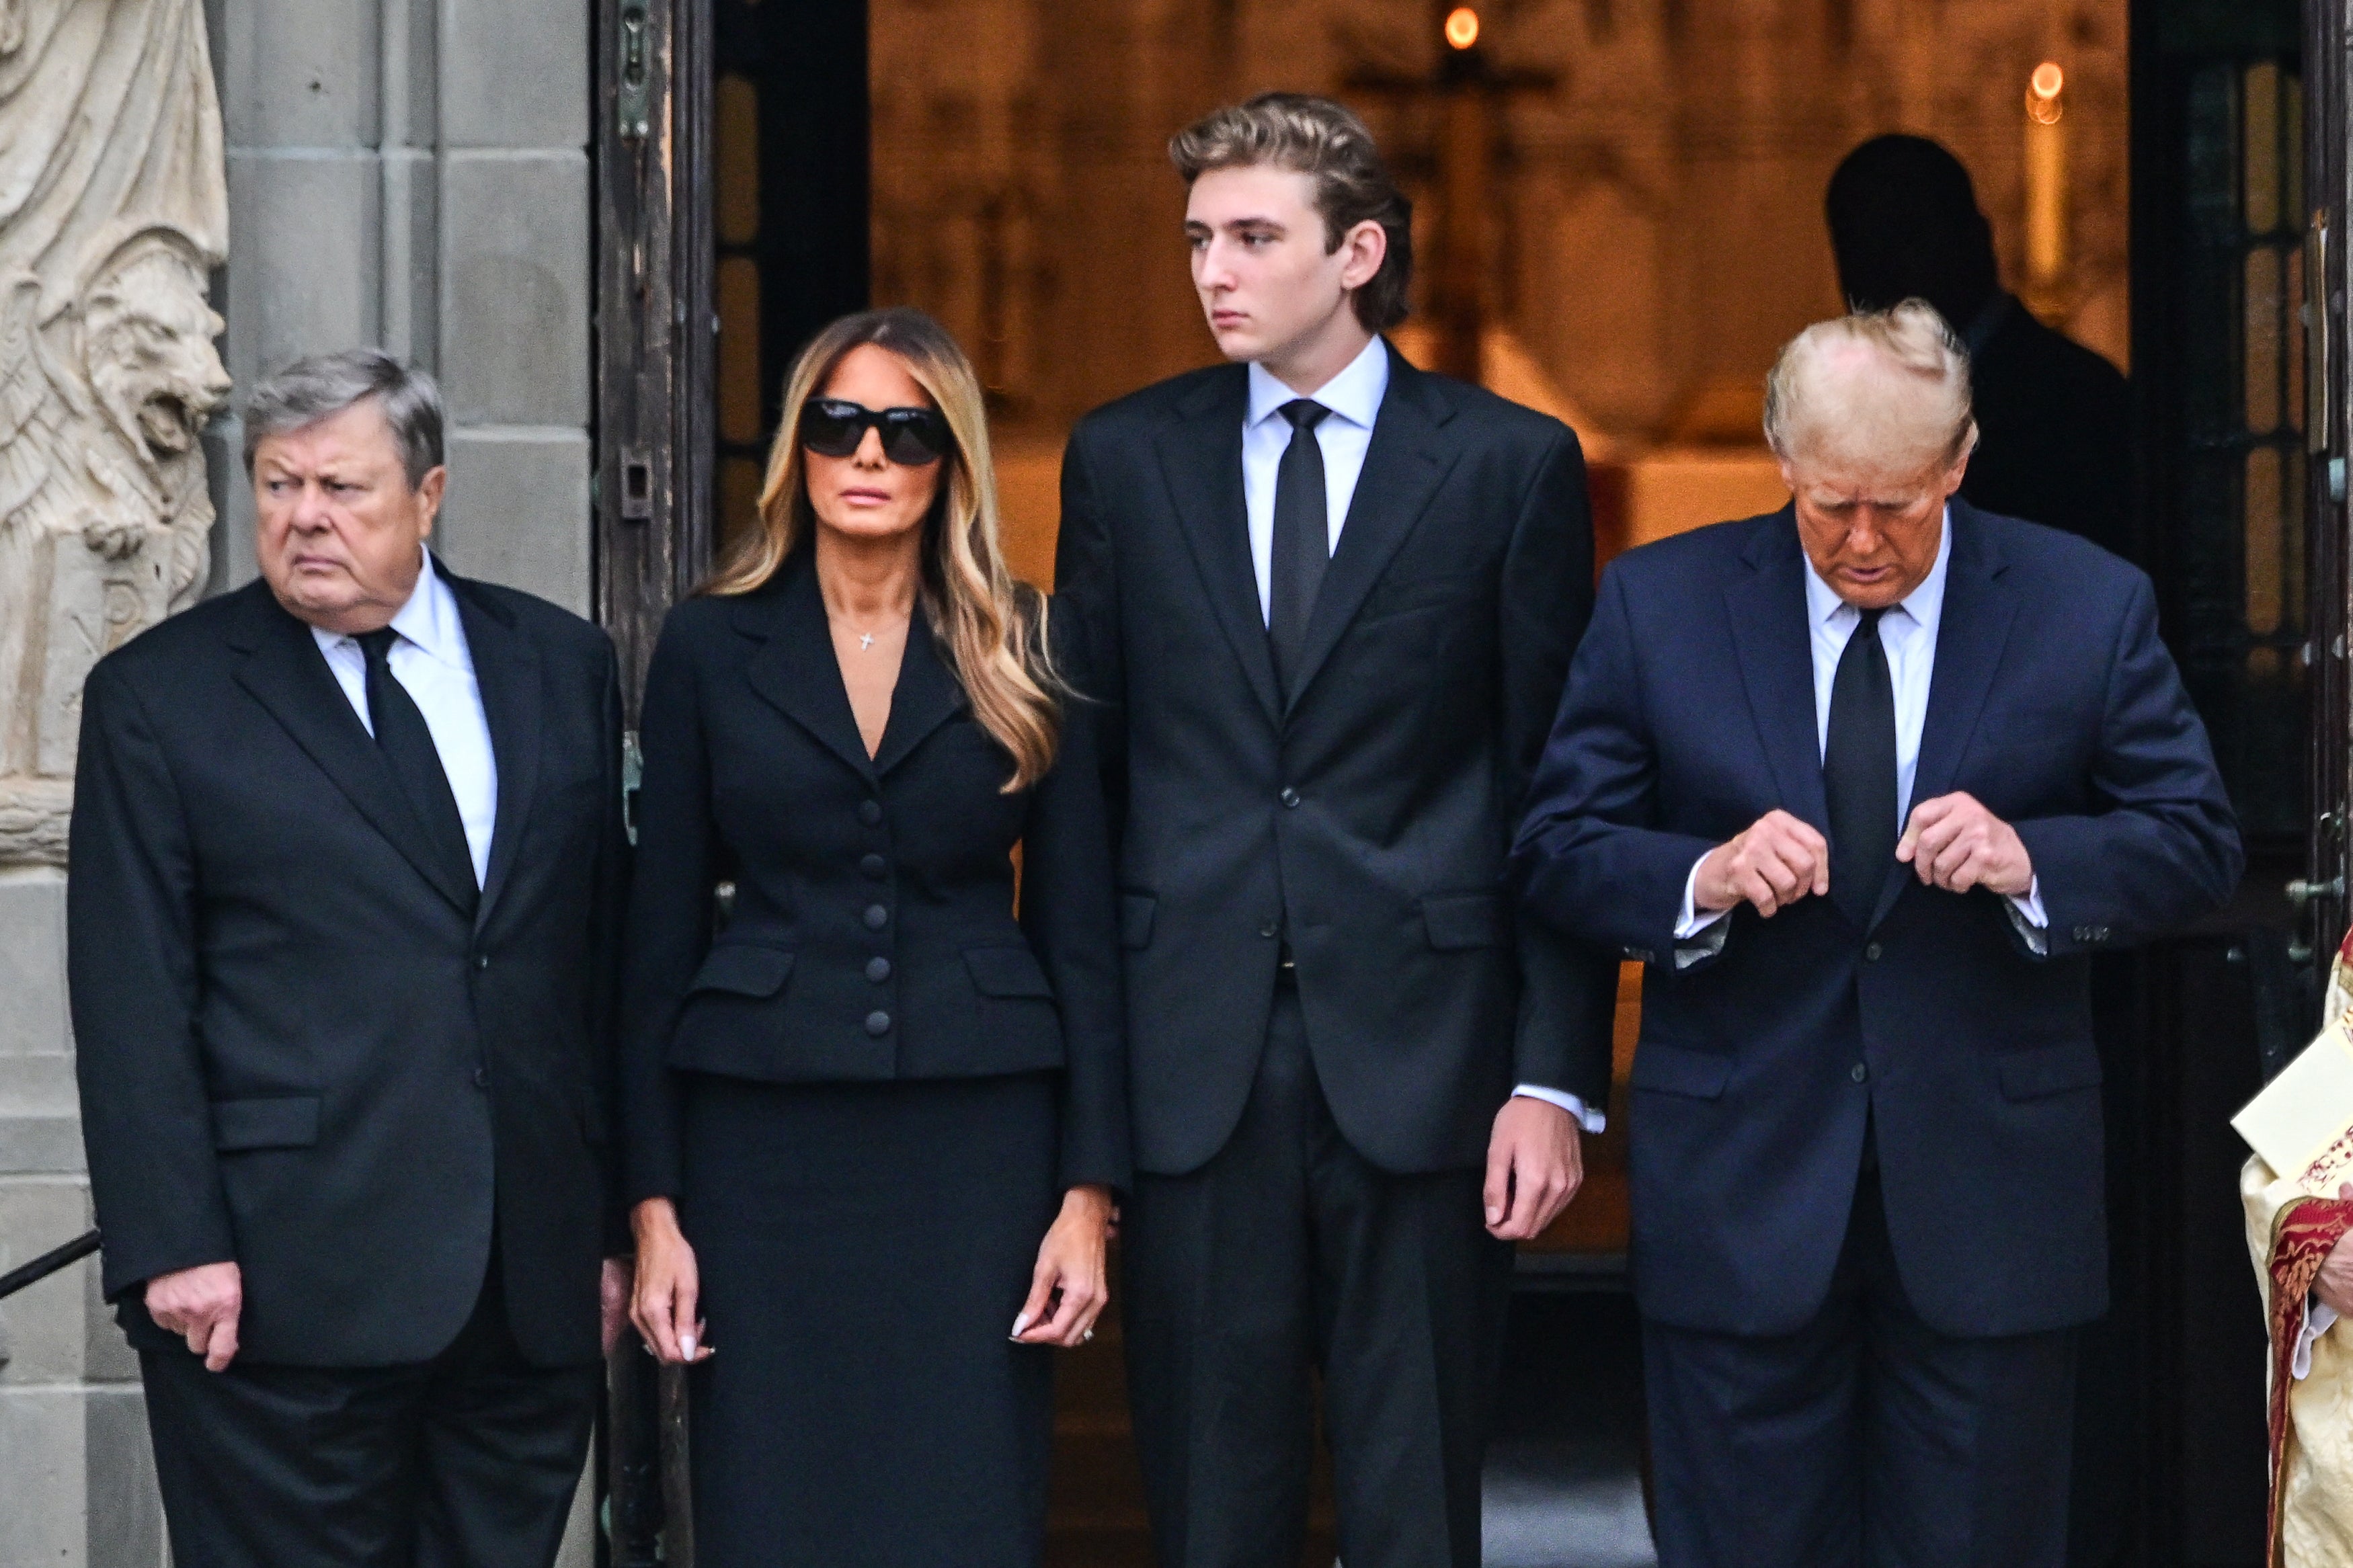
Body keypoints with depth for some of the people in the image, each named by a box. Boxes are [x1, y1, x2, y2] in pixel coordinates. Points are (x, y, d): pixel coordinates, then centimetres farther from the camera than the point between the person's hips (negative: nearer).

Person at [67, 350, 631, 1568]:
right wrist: (171, 1246, -11)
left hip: (534, 1279, 3)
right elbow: (132, 1000, -3)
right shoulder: (158, 695, 2)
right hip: (282, 1281, -3)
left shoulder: (562, 667, 11)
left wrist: (622, 1219, 9)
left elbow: (610, 954, 12)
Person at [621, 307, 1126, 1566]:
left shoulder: (1026, 656, 5)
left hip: (977, 1139, 0)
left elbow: (1078, 931, 5)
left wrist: (1088, 1193, -2)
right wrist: (654, 1204, 0)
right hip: (765, 1140, 0)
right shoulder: (712, 648, 5)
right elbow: (662, 934, 5)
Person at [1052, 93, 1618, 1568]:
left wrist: (1556, 1075, -5)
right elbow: (1083, 774, 9)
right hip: (1193, 1058, 2)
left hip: (1420, 1055, -2)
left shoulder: (1511, 464, 2)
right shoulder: (1124, 458, 9)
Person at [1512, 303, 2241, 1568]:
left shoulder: (2092, 609, 0)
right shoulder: (1658, 606, 0)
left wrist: (2032, 861, -19)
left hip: (1990, 1193, 0)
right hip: (1738, 1186, 0)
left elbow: (2195, 845, 1)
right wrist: (1704, 880, -20)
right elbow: (1558, 849, 0)